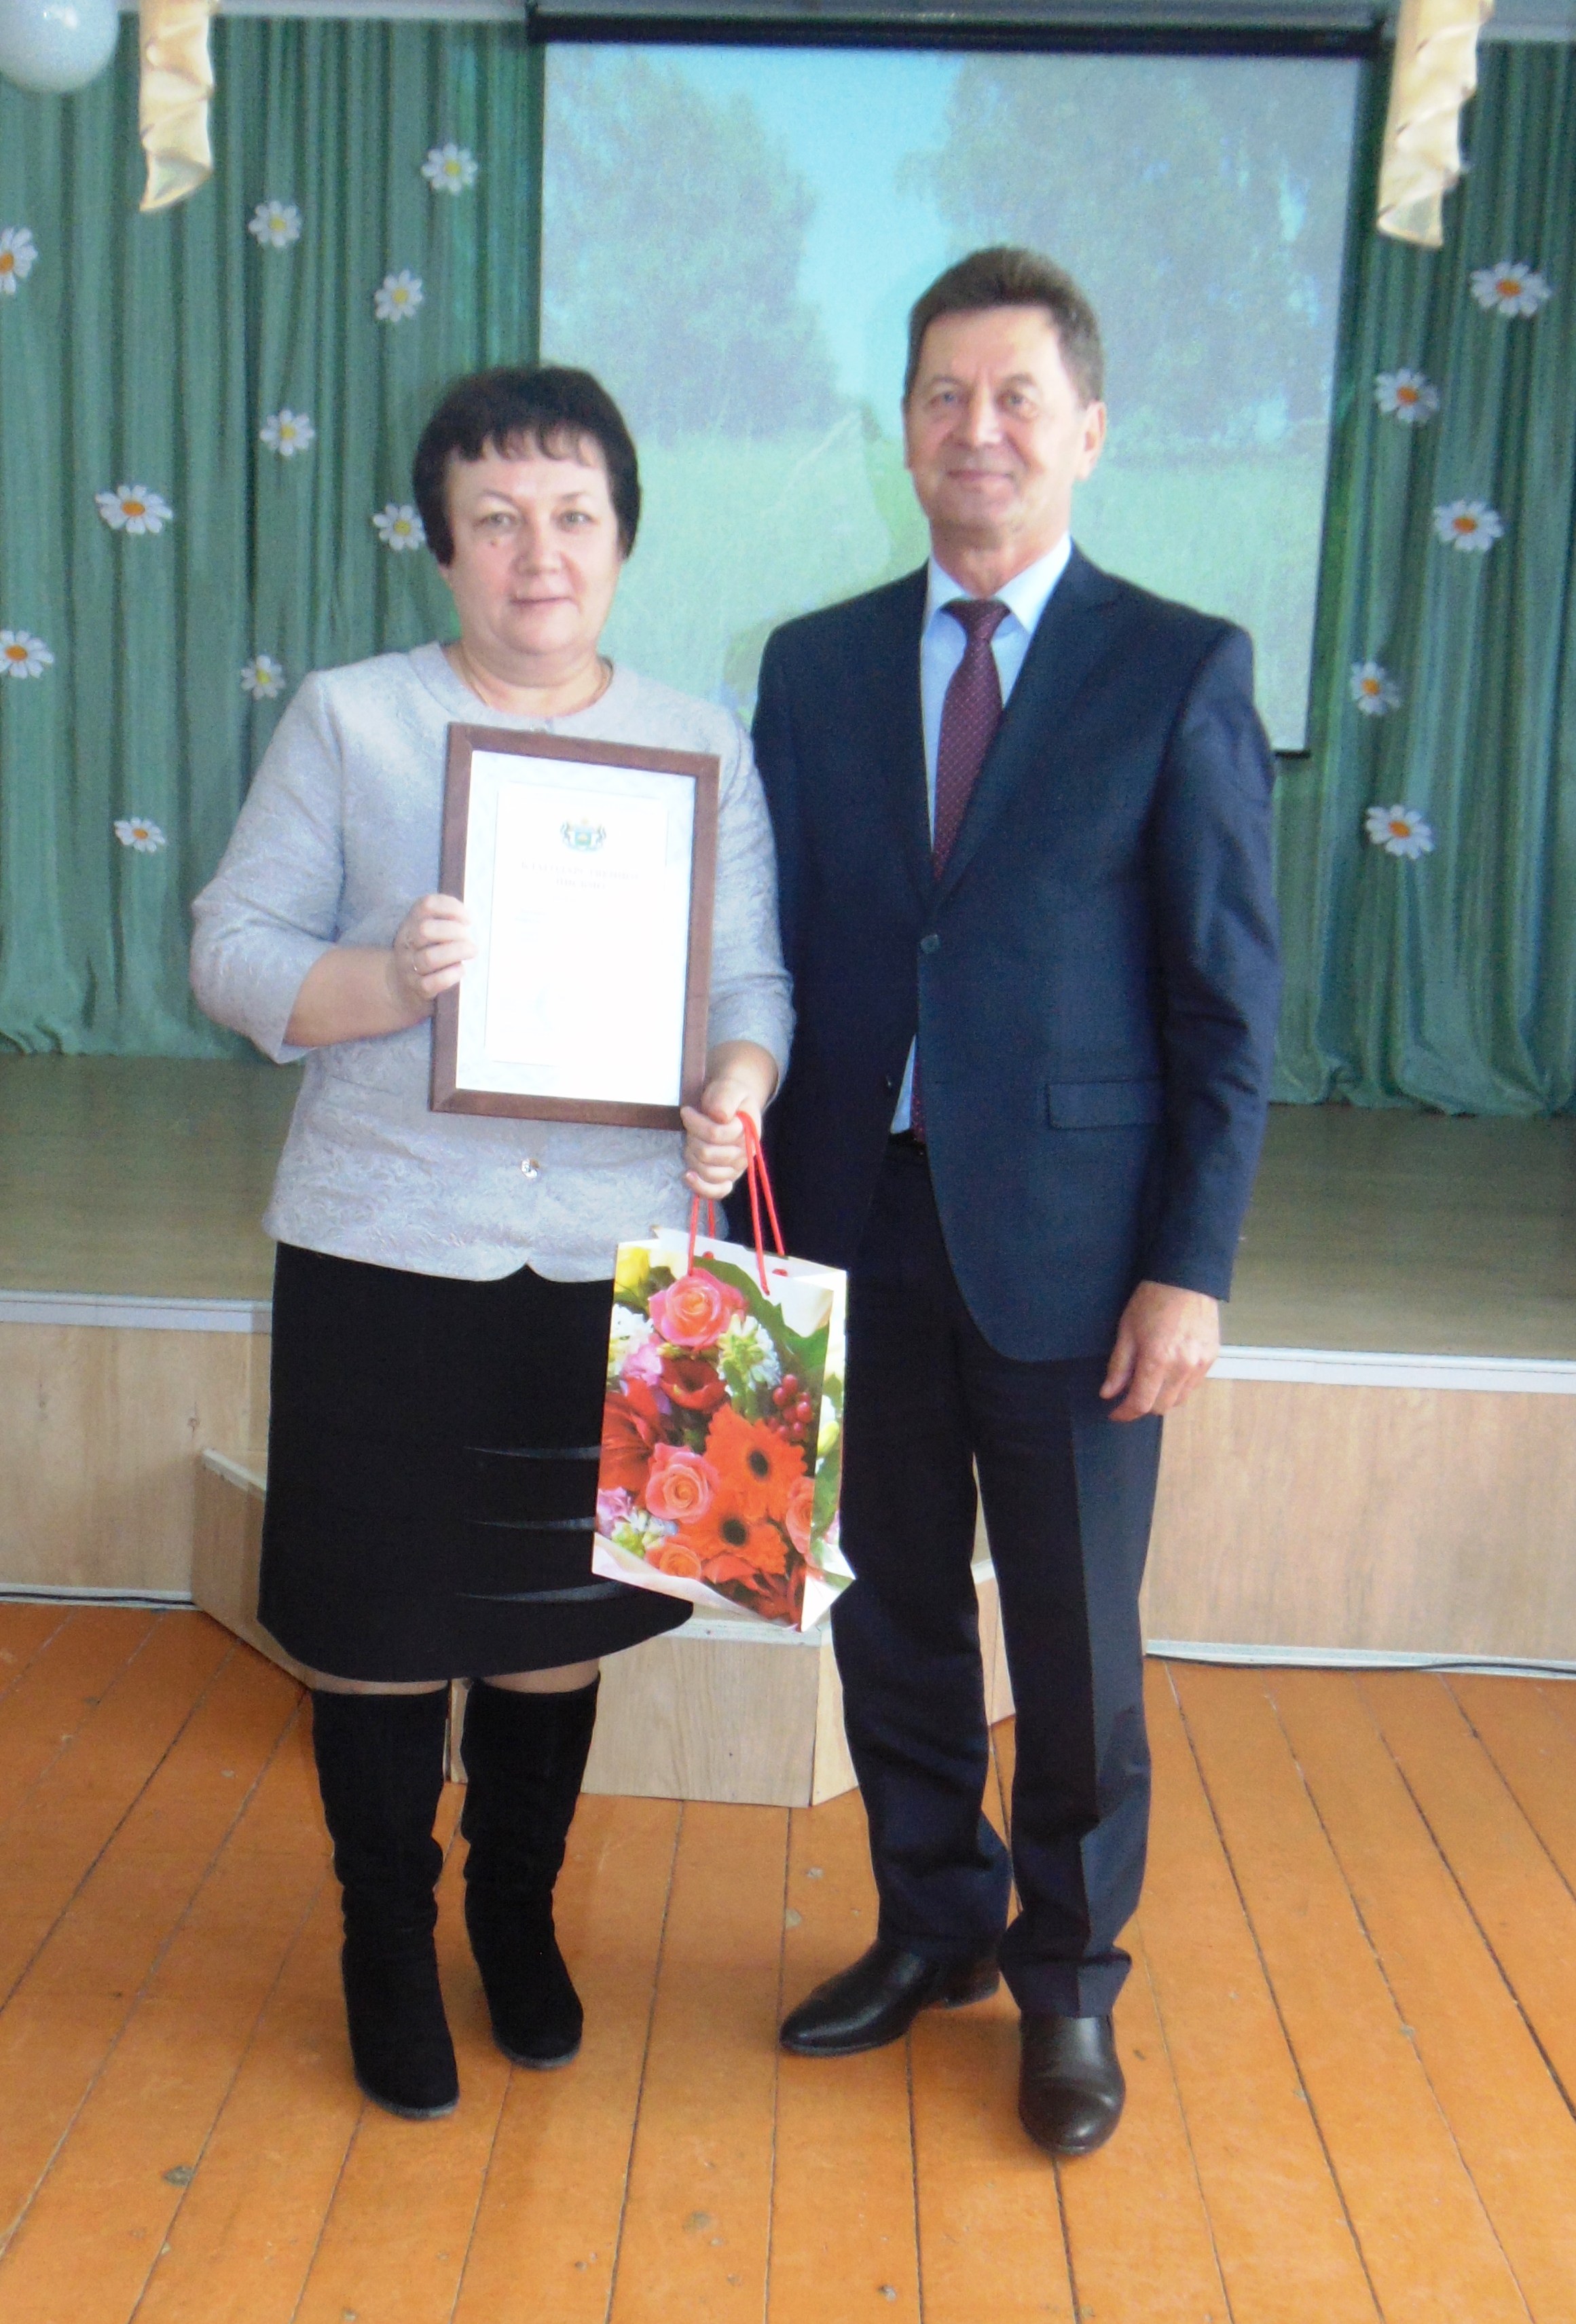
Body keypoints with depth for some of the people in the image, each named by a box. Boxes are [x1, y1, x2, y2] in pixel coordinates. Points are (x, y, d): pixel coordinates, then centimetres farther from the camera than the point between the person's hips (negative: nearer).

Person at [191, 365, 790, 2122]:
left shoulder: (705, 746, 8)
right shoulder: (347, 720, 2)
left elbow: (751, 973, 5)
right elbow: (232, 948, -2)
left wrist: (738, 1088, -17)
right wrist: (382, 983, -21)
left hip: (617, 1256, 2)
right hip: (387, 1252, -1)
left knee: (559, 1620, 15)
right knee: (378, 1626, 10)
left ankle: (518, 1912, 41)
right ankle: (386, 1941, 35)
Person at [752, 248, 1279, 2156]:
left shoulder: (1184, 674, -3)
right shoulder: (814, 666, 7)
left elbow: (1228, 998, -5)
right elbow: (774, 947, 7)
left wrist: (1190, 1266, -11)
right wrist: (755, 1211, 2)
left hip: (1067, 1245, -3)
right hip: (859, 1226, 3)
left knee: (1075, 1639, 10)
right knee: (892, 1613, 16)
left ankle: (1069, 1981, 33)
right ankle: (932, 1925, 39)